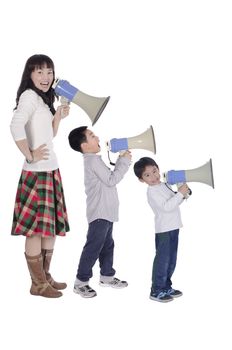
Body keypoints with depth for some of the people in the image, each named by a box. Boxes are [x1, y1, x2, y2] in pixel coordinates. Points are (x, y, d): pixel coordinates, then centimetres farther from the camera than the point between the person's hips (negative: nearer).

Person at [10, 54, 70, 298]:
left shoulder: (44, 99, 18)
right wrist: (30, 156, -19)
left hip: (50, 170, 9)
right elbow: (16, 126, -26)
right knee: (37, 227, -3)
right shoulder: (29, 95, -10)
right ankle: (38, 284, 6)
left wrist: (58, 117, 10)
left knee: (52, 225, 13)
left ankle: (45, 277, 24)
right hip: (37, 172, -9)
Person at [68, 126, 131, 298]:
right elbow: (111, 180, -19)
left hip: (106, 212, 11)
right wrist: (124, 162, -11)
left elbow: (110, 176, 21)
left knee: (107, 245, 19)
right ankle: (81, 282, 0)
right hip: (99, 213, -11)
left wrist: (121, 161, 12)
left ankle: (107, 276, 31)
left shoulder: (95, 160, 17)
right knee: (93, 247, -7)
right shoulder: (93, 161, -16)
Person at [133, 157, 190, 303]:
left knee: (171, 261, 16)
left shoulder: (164, 185, 11)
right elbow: (166, 207, -26)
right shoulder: (152, 192, -15)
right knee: (162, 260, -3)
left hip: (173, 228, 9)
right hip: (164, 230, -9)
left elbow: (174, 202, 21)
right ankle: (156, 291, 5)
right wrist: (180, 193, -24)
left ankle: (166, 287, 27)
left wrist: (182, 194, 3)